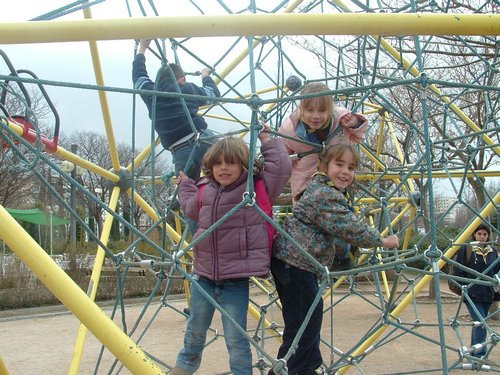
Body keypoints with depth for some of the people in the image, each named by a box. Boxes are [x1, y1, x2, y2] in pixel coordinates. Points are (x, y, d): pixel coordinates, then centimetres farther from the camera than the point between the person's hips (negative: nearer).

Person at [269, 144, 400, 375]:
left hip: (290, 260, 11)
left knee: (309, 321, 19)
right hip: (296, 263, -11)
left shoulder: (319, 187, 16)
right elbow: (348, 228, -18)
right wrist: (381, 241, -6)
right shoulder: (326, 195, -16)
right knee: (304, 326, -6)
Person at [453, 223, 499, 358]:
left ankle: (474, 352, 25)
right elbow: (458, 271, -4)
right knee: (480, 323, -14)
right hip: (472, 294, -5)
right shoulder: (466, 249, -4)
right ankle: (480, 354, -11)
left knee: (479, 324, 13)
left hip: (487, 295, 5)